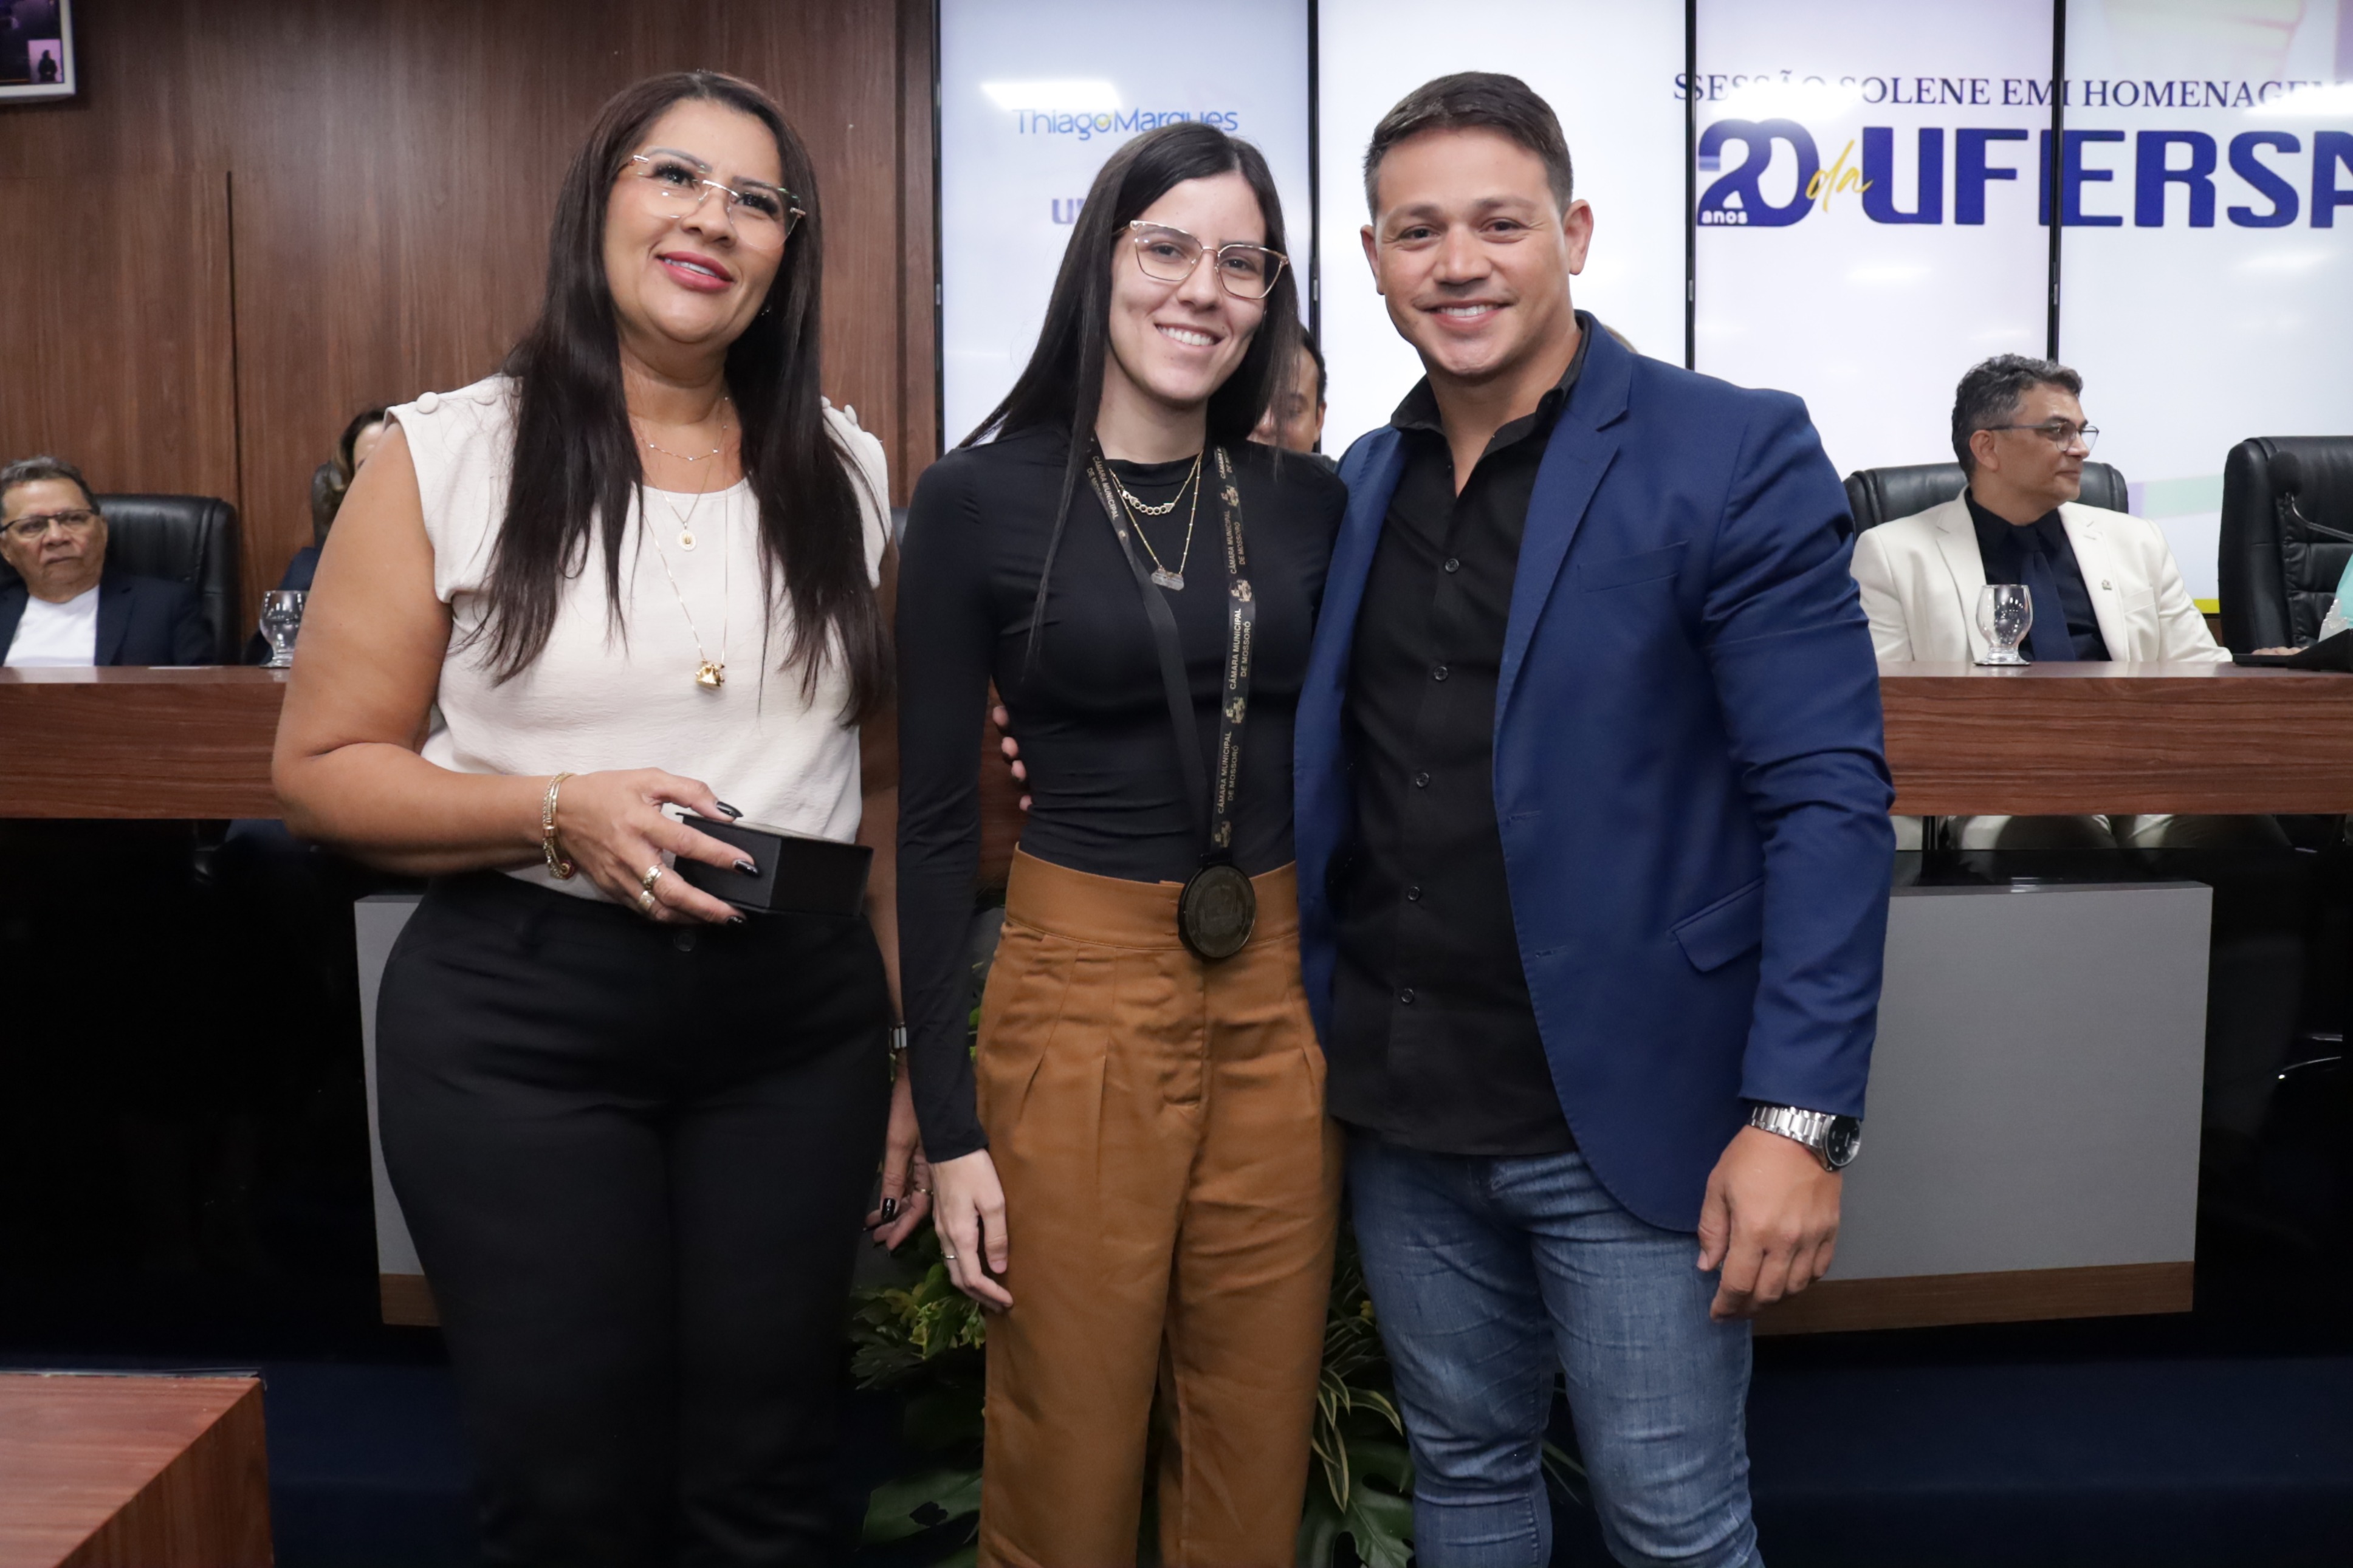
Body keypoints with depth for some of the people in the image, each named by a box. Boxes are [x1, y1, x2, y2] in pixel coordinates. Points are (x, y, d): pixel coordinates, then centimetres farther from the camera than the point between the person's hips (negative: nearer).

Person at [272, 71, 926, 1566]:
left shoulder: (844, 473, 6)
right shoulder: (448, 456, -2)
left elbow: (890, 777, 10)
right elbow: (325, 769, -2)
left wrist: (912, 1050, 10)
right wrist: (562, 813, -19)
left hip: (800, 1015, 3)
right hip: (521, 1020, -2)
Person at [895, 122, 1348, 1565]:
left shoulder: (1308, 503, 4)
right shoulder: (981, 498, -6)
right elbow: (935, 817, -5)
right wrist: (950, 1122, -6)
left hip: (1285, 998, 3)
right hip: (1082, 995, -3)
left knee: (1259, 1448, 15)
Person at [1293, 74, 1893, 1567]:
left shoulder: (1731, 456, -9)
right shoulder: (1360, 485, 8)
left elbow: (1827, 799, -12)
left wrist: (1799, 1116, -18)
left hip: (1629, 1116, -4)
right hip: (1403, 1111, 5)